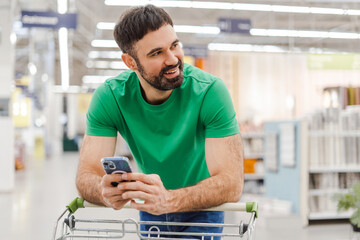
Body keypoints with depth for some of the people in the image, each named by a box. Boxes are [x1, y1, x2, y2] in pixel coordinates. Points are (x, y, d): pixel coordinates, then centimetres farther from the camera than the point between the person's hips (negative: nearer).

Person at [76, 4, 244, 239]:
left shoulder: (210, 91, -28)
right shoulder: (109, 97, -20)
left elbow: (231, 183, -33)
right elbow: (86, 175, -22)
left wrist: (168, 200, -50)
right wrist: (104, 192, -46)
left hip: (202, 210, -1)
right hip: (150, 211, 2)